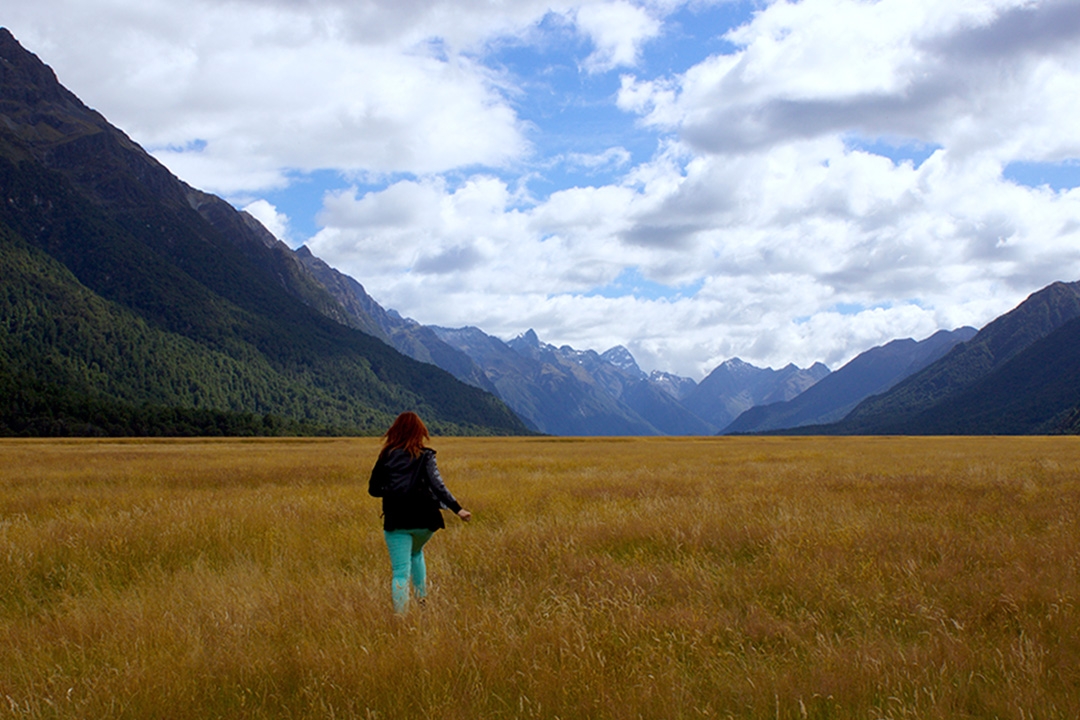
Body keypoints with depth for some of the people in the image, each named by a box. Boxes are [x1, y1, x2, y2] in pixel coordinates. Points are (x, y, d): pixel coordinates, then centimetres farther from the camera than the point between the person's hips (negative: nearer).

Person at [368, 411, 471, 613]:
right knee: (415, 553, 30)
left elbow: (373, 489, 8)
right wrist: (457, 509, -16)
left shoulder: (386, 456, 3)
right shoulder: (425, 456, -2)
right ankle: (422, 600, 26)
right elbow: (438, 486, -14)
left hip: (396, 522, -1)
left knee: (401, 571, 1)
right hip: (424, 521, 1)